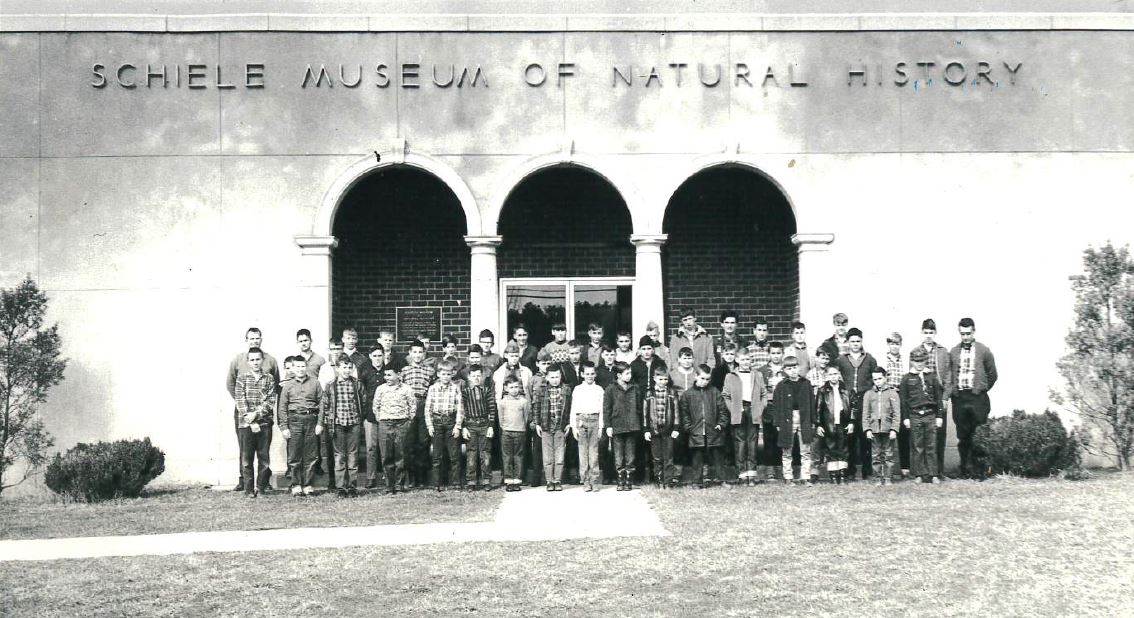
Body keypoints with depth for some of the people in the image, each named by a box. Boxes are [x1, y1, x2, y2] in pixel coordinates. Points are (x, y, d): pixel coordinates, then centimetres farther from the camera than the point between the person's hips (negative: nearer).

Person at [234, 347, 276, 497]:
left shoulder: (269, 379, 6)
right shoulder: (242, 379, 4)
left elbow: (271, 401, -2)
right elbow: (240, 401, -3)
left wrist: (256, 414, -16)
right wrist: (251, 422, -12)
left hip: (264, 423, 1)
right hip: (246, 424, -1)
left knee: (264, 457, 4)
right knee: (246, 458, 1)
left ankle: (261, 487, 12)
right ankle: (249, 489, 7)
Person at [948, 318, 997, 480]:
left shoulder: (984, 351, 3)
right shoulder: (953, 352, 9)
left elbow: (992, 375, 10)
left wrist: (982, 389, 9)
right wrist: (951, 391, 5)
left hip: (977, 397, -2)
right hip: (959, 398, 2)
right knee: (963, 437, 4)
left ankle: (980, 471, 3)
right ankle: (966, 469, 12)